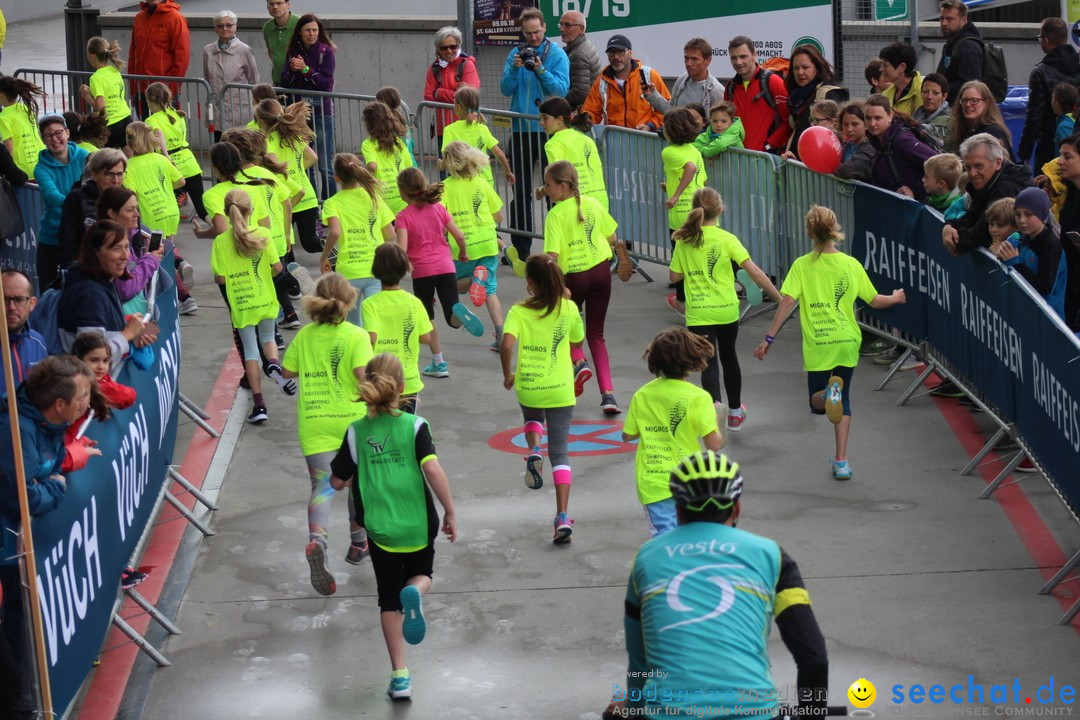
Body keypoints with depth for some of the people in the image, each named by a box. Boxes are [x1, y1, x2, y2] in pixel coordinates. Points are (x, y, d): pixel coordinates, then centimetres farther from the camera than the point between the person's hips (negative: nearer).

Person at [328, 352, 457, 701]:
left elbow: (337, 481, 2)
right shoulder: (415, 425, -8)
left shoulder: (356, 432, -3)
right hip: (418, 525, -1)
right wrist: (450, 512, -11)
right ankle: (415, 592, -13)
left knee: (389, 601, 13)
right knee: (421, 575, 25)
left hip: (380, 529, 1)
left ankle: (400, 675, 10)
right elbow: (432, 468, -19)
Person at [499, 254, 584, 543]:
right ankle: (563, 516, -6)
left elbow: (507, 345, -22)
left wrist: (507, 375, -5)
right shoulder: (569, 309, -4)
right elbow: (578, 342, 12)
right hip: (560, 389, 0)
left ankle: (533, 452, 6)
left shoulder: (518, 312, -9)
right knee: (559, 453, 5)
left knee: (532, 418, 37)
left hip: (527, 387, 0)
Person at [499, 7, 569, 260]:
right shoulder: (515, 54, 7)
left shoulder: (557, 54, -2)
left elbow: (562, 89, -12)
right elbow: (505, 89, 0)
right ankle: (520, 247, 15)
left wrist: (540, 70, -22)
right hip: (521, 129, 3)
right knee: (521, 190, 8)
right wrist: (515, 68, -15)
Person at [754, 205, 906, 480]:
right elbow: (875, 301, 7)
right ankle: (841, 461, 10)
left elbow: (787, 302, -13)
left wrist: (769, 338, -7)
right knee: (842, 400, 18)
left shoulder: (802, 265, -6)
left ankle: (828, 395, -24)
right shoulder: (852, 265, 0)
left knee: (817, 402, 14)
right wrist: (896, 298, 29)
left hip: (817, 346, -2)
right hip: (847, 342, 2)